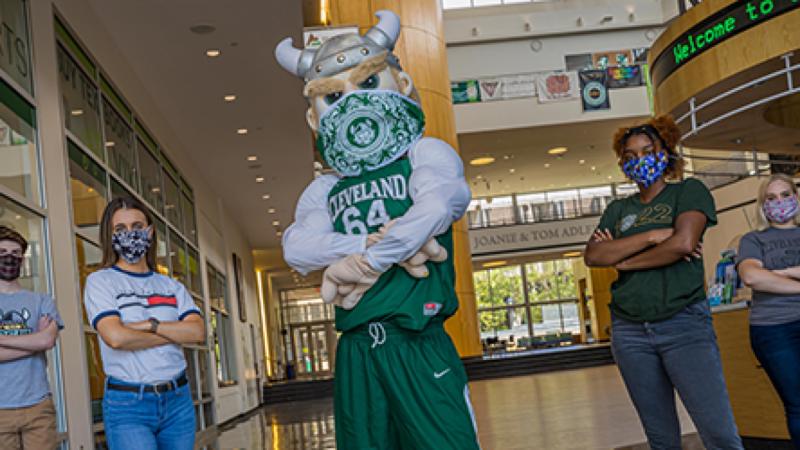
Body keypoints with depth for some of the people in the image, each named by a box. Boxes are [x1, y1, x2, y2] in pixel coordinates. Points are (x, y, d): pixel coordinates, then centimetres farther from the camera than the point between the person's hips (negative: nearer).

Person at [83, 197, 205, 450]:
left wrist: (150, 325, -13)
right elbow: (115, 337, -15)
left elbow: (198, 332, -2)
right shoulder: (100, 282, 0)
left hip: (178, 400, 4)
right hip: (127, 403, -4)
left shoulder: (171, 286, 13)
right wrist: (175, 333, -5)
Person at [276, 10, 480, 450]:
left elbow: (434, 209, -14)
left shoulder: (425, 154, 6)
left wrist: (364, 263, -11)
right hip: (355, 351, 4)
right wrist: (377, 242, -17)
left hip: (420, 344, -4)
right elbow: (297, 247, -3)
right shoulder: (323, 191, 16)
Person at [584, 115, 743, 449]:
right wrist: (652, 236, -11)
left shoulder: (689, 191, 6)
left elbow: (684, 243, -13)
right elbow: (592, 256, 0)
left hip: (684, 324, -4)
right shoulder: (618, 210, 16)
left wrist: (622, 259, -2)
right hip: (629, 331, 4)